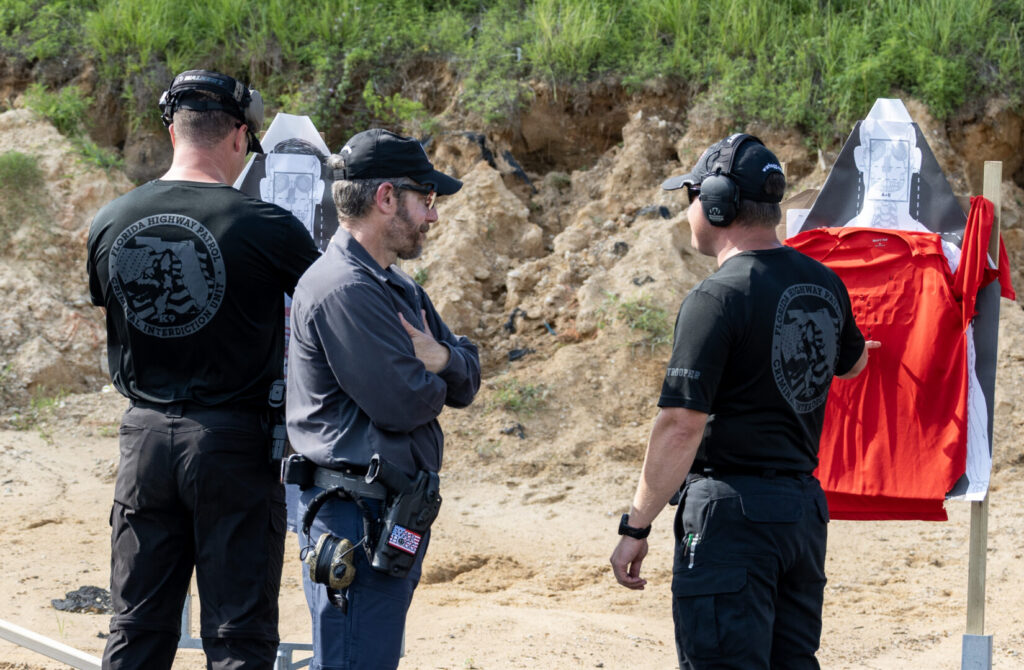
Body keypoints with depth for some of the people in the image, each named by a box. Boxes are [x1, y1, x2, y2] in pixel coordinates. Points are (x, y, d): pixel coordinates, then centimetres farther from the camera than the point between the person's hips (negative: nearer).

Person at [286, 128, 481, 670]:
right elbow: (406, 403, -20)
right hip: (358, 516, -11)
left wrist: (440, 357, -9)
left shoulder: (397, 286, 16)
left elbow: (467, 379, 14)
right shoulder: (344, 290, -18)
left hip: (397, 515, 11)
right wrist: (429, 374, 3)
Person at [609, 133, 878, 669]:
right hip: (805, 504, 8)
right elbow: (853, 363, 30)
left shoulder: (718, 298, -15)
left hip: (733, 510, -8)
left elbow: (681, 426, -19)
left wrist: (635, 526, -14)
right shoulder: (823, 283, 9)